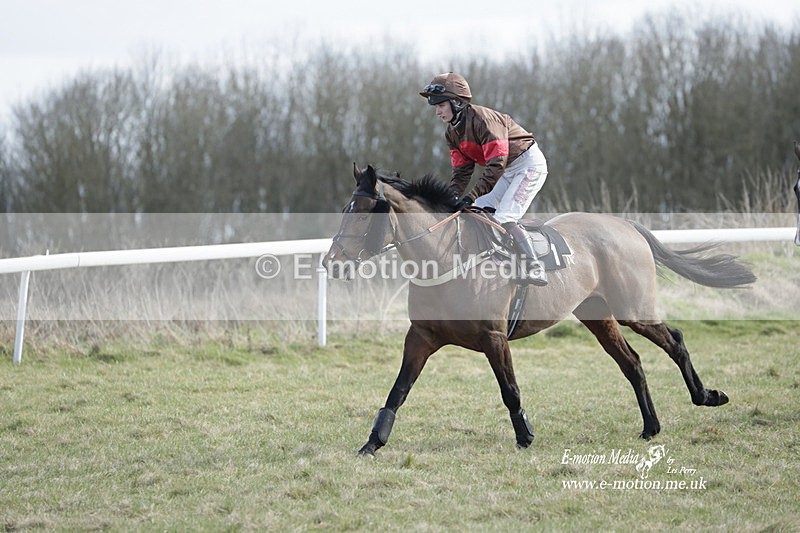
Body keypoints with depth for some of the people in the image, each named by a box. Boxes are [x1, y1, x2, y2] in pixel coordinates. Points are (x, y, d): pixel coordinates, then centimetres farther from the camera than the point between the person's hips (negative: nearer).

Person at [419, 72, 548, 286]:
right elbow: (461, 171, 5)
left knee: (504, 218, -20)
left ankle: (535, 270, -20)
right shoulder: (452, 134, 3)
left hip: (529, 164, -10)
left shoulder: (481, 118, -27)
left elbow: (496, 164, -31)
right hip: (508, 171, 10)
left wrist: (472, 195, -34)